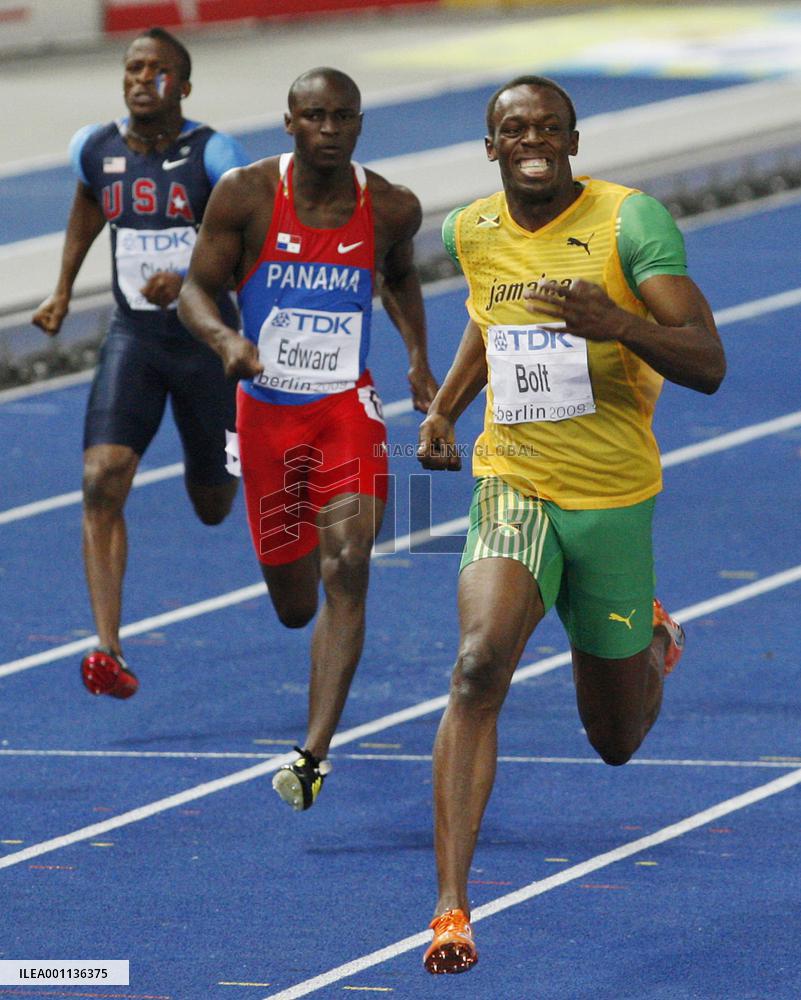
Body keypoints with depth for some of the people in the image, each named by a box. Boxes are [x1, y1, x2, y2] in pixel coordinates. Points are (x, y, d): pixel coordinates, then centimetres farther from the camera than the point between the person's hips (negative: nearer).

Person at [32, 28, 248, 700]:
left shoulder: (213, 154, -14)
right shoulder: (98, 149, 0)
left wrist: (188, 279, -40)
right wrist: (64, 289, 24)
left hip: (206, 336, -2)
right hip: (134, 337, 2)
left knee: (213, 509, 13)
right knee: (102, 483, -20)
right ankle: (109, 651, -23)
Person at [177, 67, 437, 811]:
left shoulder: (392, 209, -3)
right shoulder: (245, 195, -9)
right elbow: (195, 290, -5)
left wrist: (418, 357, 7)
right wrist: (225, 338, -26)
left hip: (347, 408, 0)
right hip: (266, 408, 0)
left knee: (347, 567, -23)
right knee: (293, 606, 11)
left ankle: (315, 753, -26)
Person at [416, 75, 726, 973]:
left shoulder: (631, 221, -14)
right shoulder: (469, 232, 1)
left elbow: (708, 365, -21)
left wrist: (619, 324, -39)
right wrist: (445, 404, 11)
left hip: (614, 499, -1)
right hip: (513, 489, 1)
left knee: (617, 740, 14)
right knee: (479, 666, -28)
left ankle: (650, 640, 53)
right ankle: (451, 908, -29)